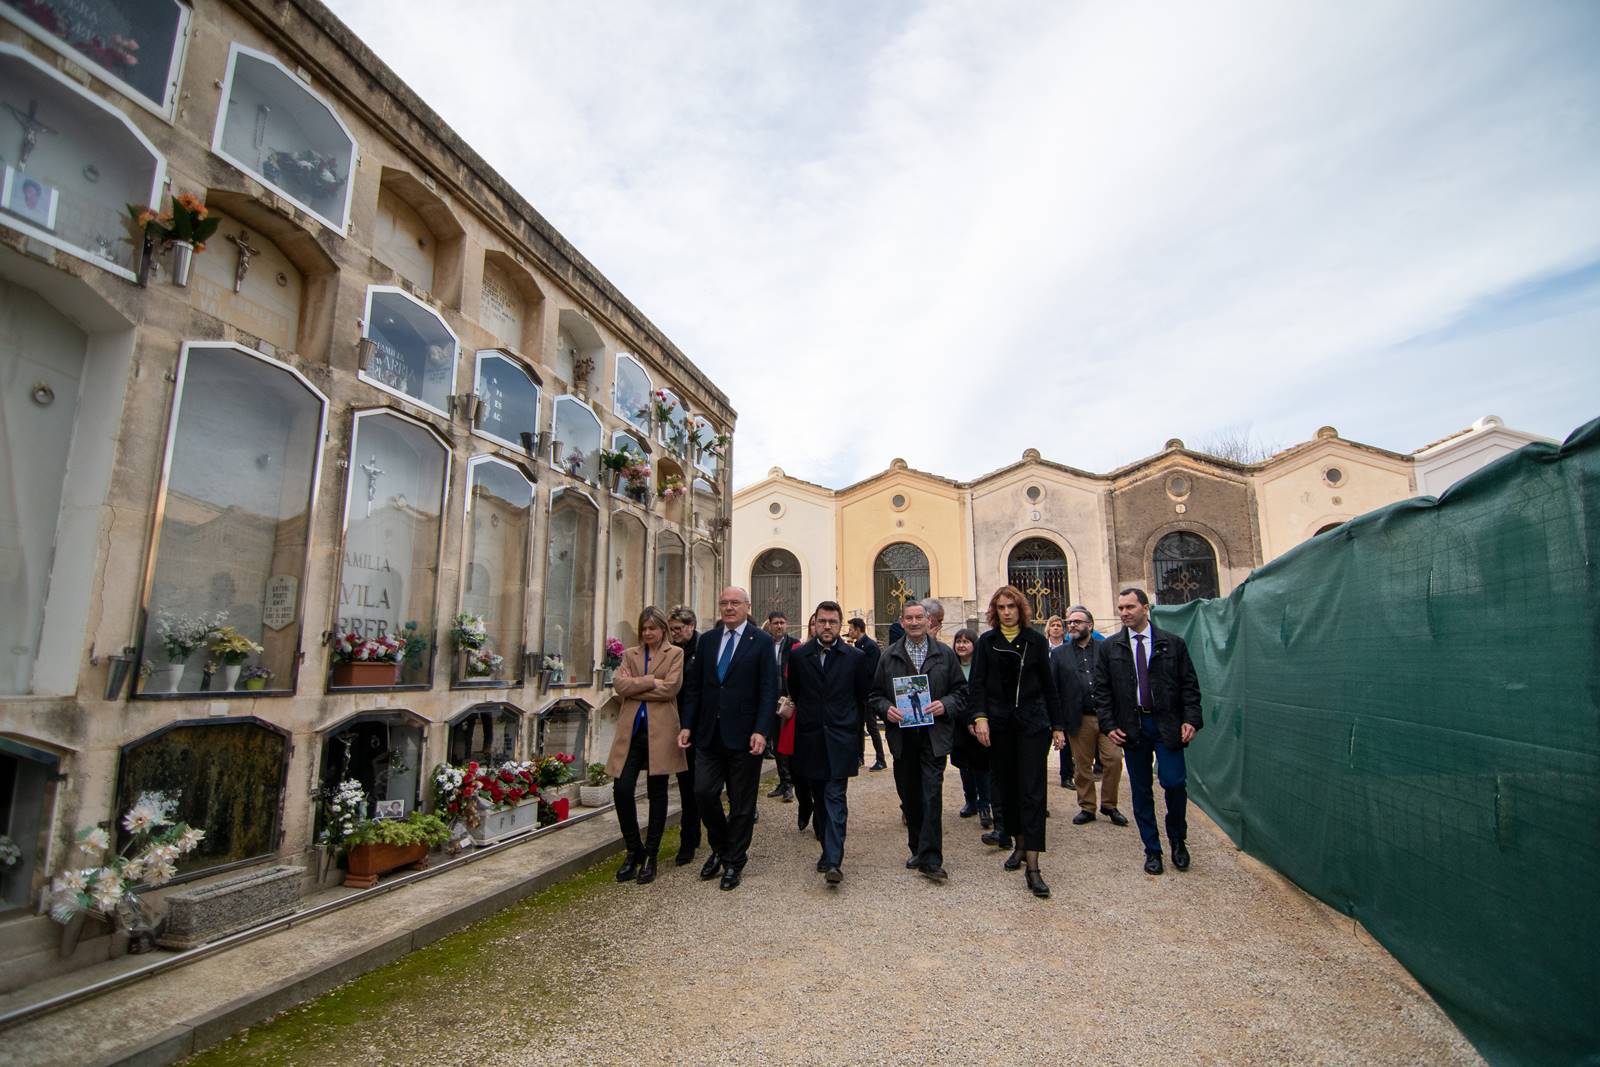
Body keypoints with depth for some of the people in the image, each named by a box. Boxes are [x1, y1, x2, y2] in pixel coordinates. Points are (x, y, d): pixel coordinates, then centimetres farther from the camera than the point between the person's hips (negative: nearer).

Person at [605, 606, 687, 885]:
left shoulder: (675, 653, 3)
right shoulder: (630, 654, 14)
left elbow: (670, 687, -11)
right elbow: (619, 684, -2)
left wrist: (635, 686, -7)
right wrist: (651, 680, -10)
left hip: (660, 731, -3)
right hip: (631, 730, 3)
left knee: (657, 794, 7)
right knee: (621, 791, -3)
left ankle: (650, 856, 22)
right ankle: (633, 851, 18)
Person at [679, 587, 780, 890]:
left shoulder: (761, 642, -4)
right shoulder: (707, 640, 8)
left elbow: (769, 691, -8)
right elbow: (694, 686, 10)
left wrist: (761, 731, -17)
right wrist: (687, 725, 3)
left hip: (744, 736, -3)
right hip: (709, 734, 4)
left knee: (742, 803, 7)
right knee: (703, 793, 2)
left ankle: (734, 862, 26)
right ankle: (720, 848, 28)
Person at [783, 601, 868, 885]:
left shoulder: (855, 657, 0)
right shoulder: (798, 655, 2)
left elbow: (863, 698, 7)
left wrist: (853, 730, 9)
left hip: (840, 741, -2)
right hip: (809, 740, 2)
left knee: (835, 799, -7)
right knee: (819, 799, 13)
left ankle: (833, 861, -9)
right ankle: (829, 849, 27)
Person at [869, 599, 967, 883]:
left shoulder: (945, 654, 4)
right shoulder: (889, 655, 7)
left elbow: (961, 691, 6)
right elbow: (875, 695, 9)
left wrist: (945, 705, -12)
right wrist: (886, 708, -10)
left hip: (934, 735, -2)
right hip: (902, 737, 2)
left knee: (932, 796, -9)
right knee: (909, 798, 12)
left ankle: (930, 859, -3)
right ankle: (918, 850, 28)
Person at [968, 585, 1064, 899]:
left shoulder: (1036, 640, 3)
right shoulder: (986, 642, 4)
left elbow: (1048, 685, 7)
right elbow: (977, 684, -1)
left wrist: (1058, 725, 5)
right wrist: (979, 717, -16)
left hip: (1032, 722, -1)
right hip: (998, 724, 2)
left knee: (1032, 791, -6)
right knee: (1006, 788, 11)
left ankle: (1032, 865, -6)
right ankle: (1020, 844, 30)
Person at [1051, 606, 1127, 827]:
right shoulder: (1059, 654, 6)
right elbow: (1053, 689, 3)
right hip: (1079, 720, 1)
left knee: (1113, 760, -3)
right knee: (1082, 767, 8)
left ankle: (1109, 805, 17)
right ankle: (1087, 808, 23)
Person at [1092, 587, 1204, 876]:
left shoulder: (1173, 643, 2)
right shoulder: (1109, 647, 4)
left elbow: (1189, 684, 4)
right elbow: (1101, 690, 4)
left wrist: (1191, 719, -7)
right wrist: (1109, 725, -4)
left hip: (1167, 725, -1)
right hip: (1131, 727, 1)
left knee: (1174, 782, -7)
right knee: (1141, 790, 7)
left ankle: (1178, 840, 21)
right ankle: (1152, 850, 20)